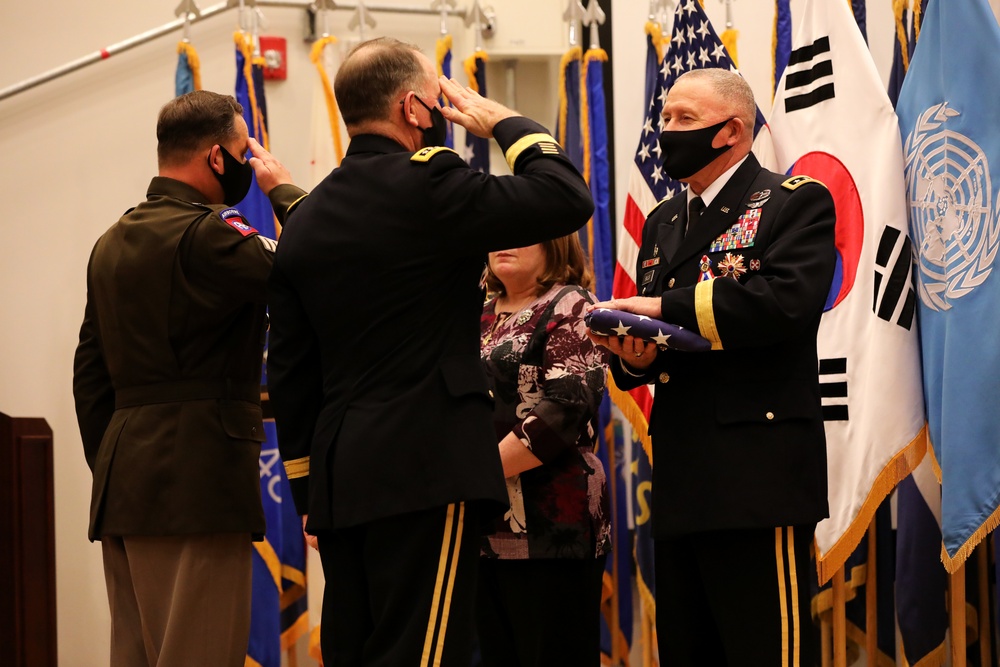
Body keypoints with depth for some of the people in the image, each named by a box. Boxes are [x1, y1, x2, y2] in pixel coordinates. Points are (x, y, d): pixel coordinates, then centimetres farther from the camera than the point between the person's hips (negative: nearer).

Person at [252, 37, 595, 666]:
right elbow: (568, 198, -13)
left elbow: (291, 372, 15)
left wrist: (308, 489, 21)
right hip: (425, 471, -8)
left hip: (336, 474, 8)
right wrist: (503, 122, 3)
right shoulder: (426, 185, -11)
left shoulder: (305, 219, 13)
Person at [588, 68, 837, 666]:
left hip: (758, 477, -8)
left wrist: (665, 308, -16)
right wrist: (634, 354, -5)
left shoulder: (794, 203, -2)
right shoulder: (664, 222, 22)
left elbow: (789, 301, -20)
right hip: (680, 482, 8)